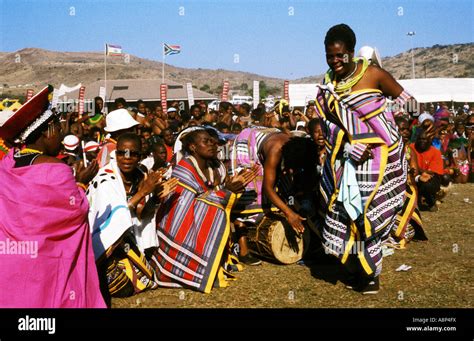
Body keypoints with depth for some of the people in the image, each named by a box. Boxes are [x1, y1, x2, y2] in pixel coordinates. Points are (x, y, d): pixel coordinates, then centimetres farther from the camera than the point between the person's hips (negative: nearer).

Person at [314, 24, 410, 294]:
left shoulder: (373, 74, -10)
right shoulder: (328, 85, 2)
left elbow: (406, 102, -2)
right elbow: (330, 125, 1)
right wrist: (351, 149, -13)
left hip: (379, 156, -4)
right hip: (346, 159, 4)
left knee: (370, 213, 0)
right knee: (346, 211, 6)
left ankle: (371, 274, 17)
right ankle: (357, 269, 25)